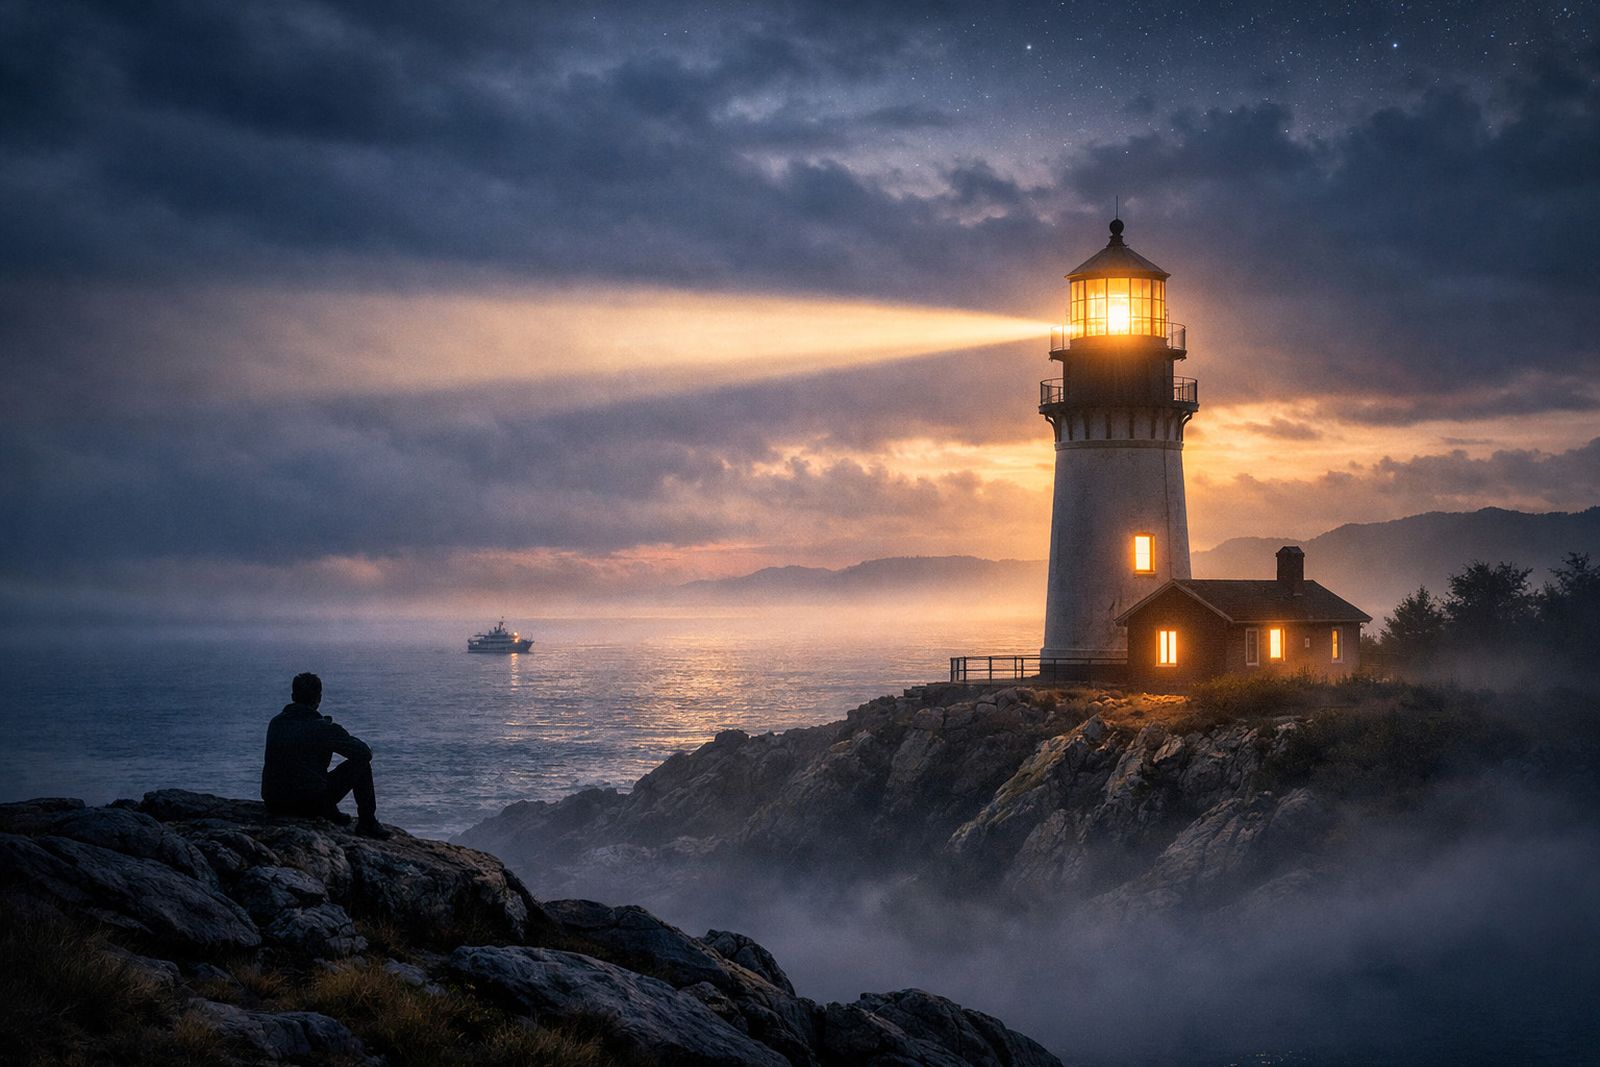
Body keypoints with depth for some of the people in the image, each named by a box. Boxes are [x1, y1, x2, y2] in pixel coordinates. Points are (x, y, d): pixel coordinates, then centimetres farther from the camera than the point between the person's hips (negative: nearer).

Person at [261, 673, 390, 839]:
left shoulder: (275, 723, 6)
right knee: (361, 764, 8)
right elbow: (364, 753, -3)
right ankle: (367, 824, 17)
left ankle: (332, 814, 32)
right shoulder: (324, 728, -10)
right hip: (312, 804, -6)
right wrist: (352, 741, 19)